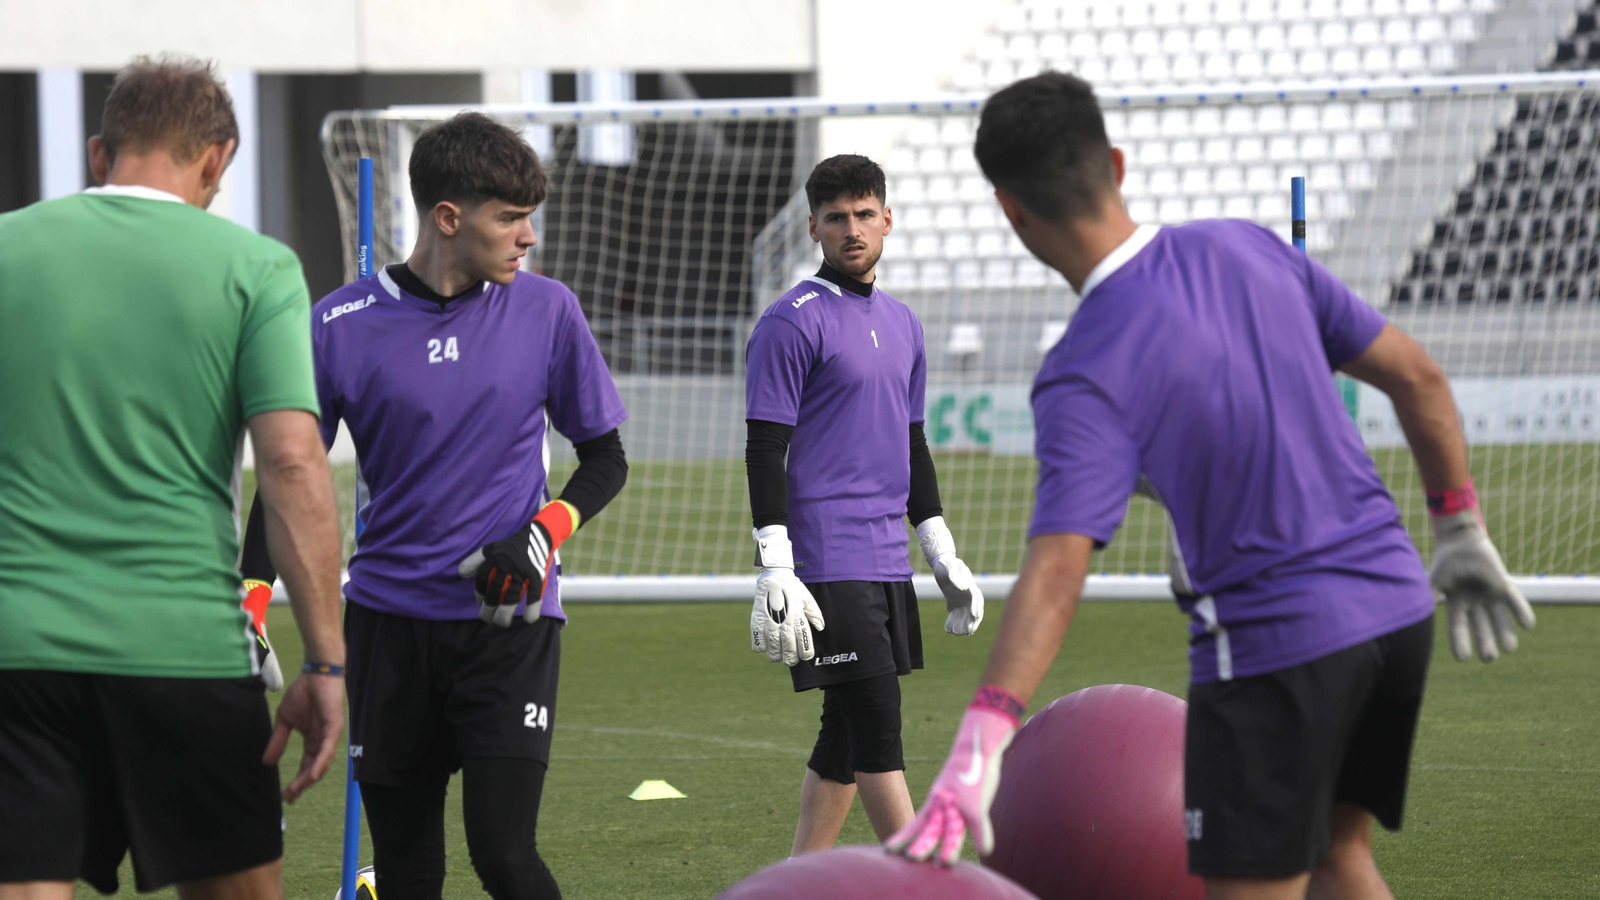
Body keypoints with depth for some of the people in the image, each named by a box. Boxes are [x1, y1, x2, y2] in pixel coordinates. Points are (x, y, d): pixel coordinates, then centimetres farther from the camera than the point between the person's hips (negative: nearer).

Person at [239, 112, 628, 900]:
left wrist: (545, 533, -10)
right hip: (387, 621, 1)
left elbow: (605, 458, 9)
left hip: (510, 621, -1)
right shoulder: (340, 327, -3)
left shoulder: (546, 311, 0)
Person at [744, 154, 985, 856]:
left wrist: (944, 556, 22)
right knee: (876, 723, -11)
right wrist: (775, 573, -17)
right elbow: (764, 451, -11)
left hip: (886, 560, 8)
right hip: (826, 560, -8)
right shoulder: (792, 322, -7)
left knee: (850, 733, 9)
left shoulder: (900, 323, 17)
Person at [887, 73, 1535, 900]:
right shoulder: (1245, 251, 2)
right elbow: (1416, 375, 7)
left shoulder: (1086, 375, -17)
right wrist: (1461, 534, 19)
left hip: (1275, 645, -7)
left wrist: (980, 744, -37)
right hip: (1397, 603, 7)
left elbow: (1057, 569, -30)